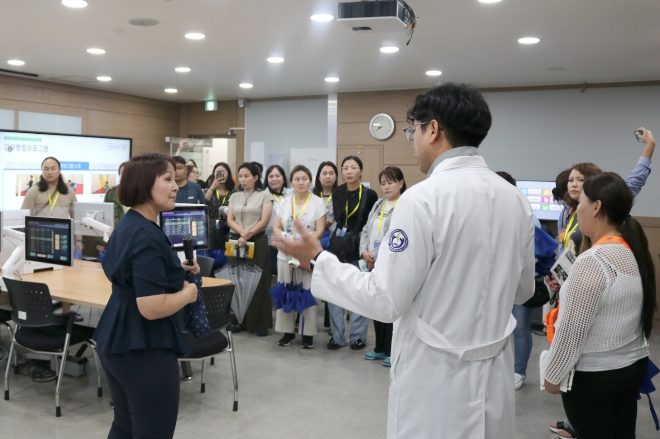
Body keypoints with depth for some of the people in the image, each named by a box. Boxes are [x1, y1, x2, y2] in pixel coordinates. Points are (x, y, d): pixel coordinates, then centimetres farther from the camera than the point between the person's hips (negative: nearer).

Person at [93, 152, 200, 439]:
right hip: (144, 349, -10)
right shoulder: (147, 236, -23)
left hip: (116, 342, 10)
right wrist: (188, 293, -13)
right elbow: (152, 307, -29)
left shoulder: (127, 225, 8)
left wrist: (176, 270, 12)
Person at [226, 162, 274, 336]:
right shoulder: (234, 196, 13)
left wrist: (248, 235, -15)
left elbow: (264, 220, -7)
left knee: (258, 282, -3)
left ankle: (260, 323, 3)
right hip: (236, 241, 4)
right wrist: (242, 232, -13)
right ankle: (239, 320, 13)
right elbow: (229, 220, 5)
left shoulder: (265, 195, 1)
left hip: (257, 242, -4)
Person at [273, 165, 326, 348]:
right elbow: (276, 228, 8)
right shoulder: (284, 203, 9)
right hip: (285, 254, 4)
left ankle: (307, 333, 8)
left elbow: (319, 231, -6)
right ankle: (287, 331, 18)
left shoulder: (318, 202, -1)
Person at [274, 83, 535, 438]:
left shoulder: (424, 198, -20)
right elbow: (522, 289, 12)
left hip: (437, 375, -6)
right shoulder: (516, 199, 1)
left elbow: (386, 301, -18)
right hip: (494, 371, 6)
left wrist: (318, 259, -8)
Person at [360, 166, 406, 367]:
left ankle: (393, 351, 12)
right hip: (374, 265, 7)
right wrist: (364, 252, -1)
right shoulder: (378, 204, 15)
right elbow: (366, 230, 15)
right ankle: (380, 348, 26)